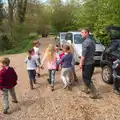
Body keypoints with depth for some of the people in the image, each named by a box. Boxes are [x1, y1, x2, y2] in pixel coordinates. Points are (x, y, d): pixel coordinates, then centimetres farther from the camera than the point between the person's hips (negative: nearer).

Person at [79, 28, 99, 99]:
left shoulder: (86, 42, -18)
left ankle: (95, 93, -2)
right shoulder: (92, 41, 13)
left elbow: (83, 54, -21)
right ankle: (86, 89, 34)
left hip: (87, 63, -9)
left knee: (86, 79, -2)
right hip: (91, 62, 9)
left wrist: (81, 63, -16)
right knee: (87, 77, 22)